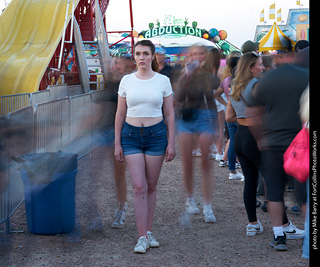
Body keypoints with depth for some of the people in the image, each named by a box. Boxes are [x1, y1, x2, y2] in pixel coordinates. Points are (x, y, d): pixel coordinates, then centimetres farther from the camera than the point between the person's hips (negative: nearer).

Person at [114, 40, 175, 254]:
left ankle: (148, 232, 18)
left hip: (156, 134, 0)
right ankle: (143, 238, -3)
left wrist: (171, 143, -1)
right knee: (139, 187, -7)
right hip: (131, 135, 0)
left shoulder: (163, 81, 1)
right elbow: (120, 114, 7)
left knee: (151, 187, 6)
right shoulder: (127, 81, 3)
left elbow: (169, 114, 4)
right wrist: (117, 143, 3)